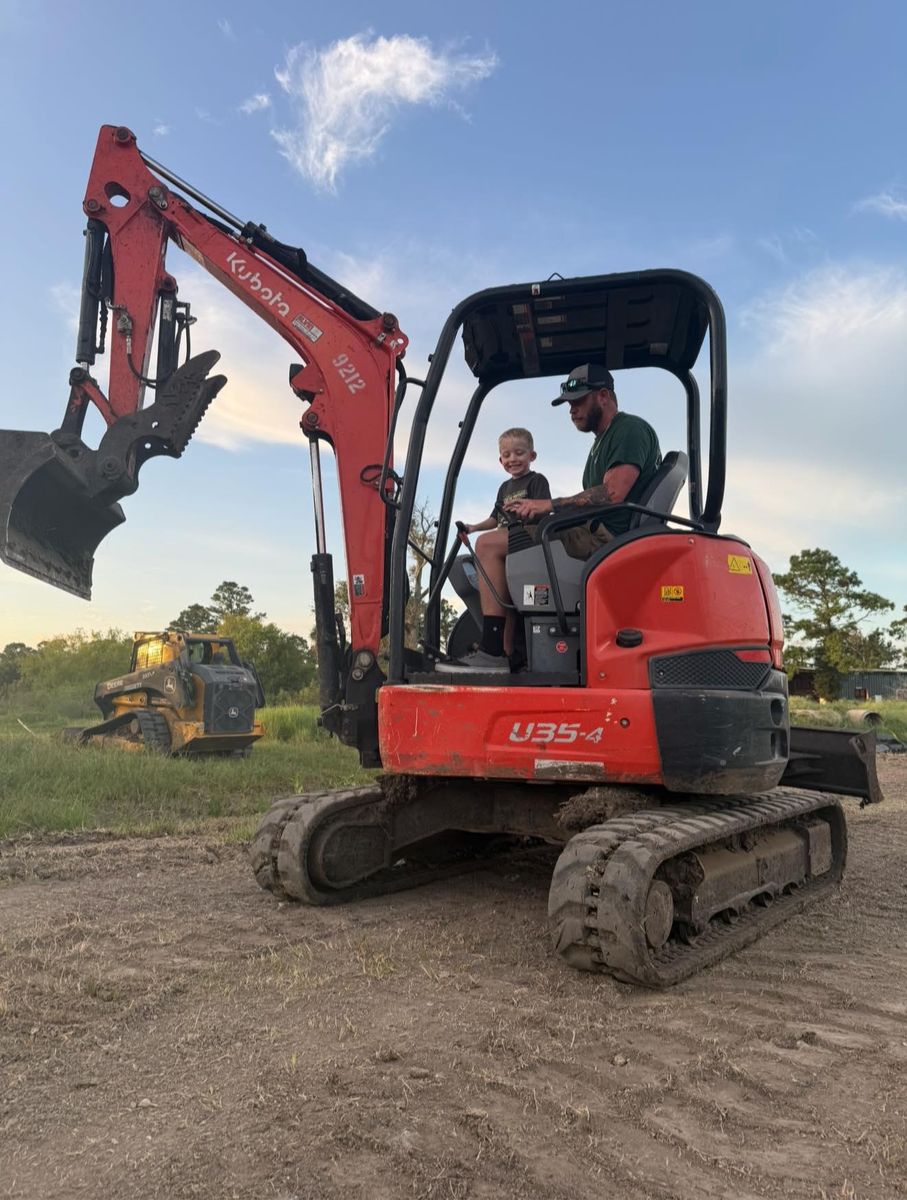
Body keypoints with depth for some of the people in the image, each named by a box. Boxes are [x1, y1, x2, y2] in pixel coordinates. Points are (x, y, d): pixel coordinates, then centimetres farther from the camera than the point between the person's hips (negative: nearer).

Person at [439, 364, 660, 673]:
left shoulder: (631, 428, -4)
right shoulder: (603, 441, 27)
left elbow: (612, 493, -19)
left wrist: (549, 505, -16)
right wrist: (534, 509, 6)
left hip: (607, 535, -11)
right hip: (597, 535, 11)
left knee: (490, 546, -15)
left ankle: (492, 652, -18)